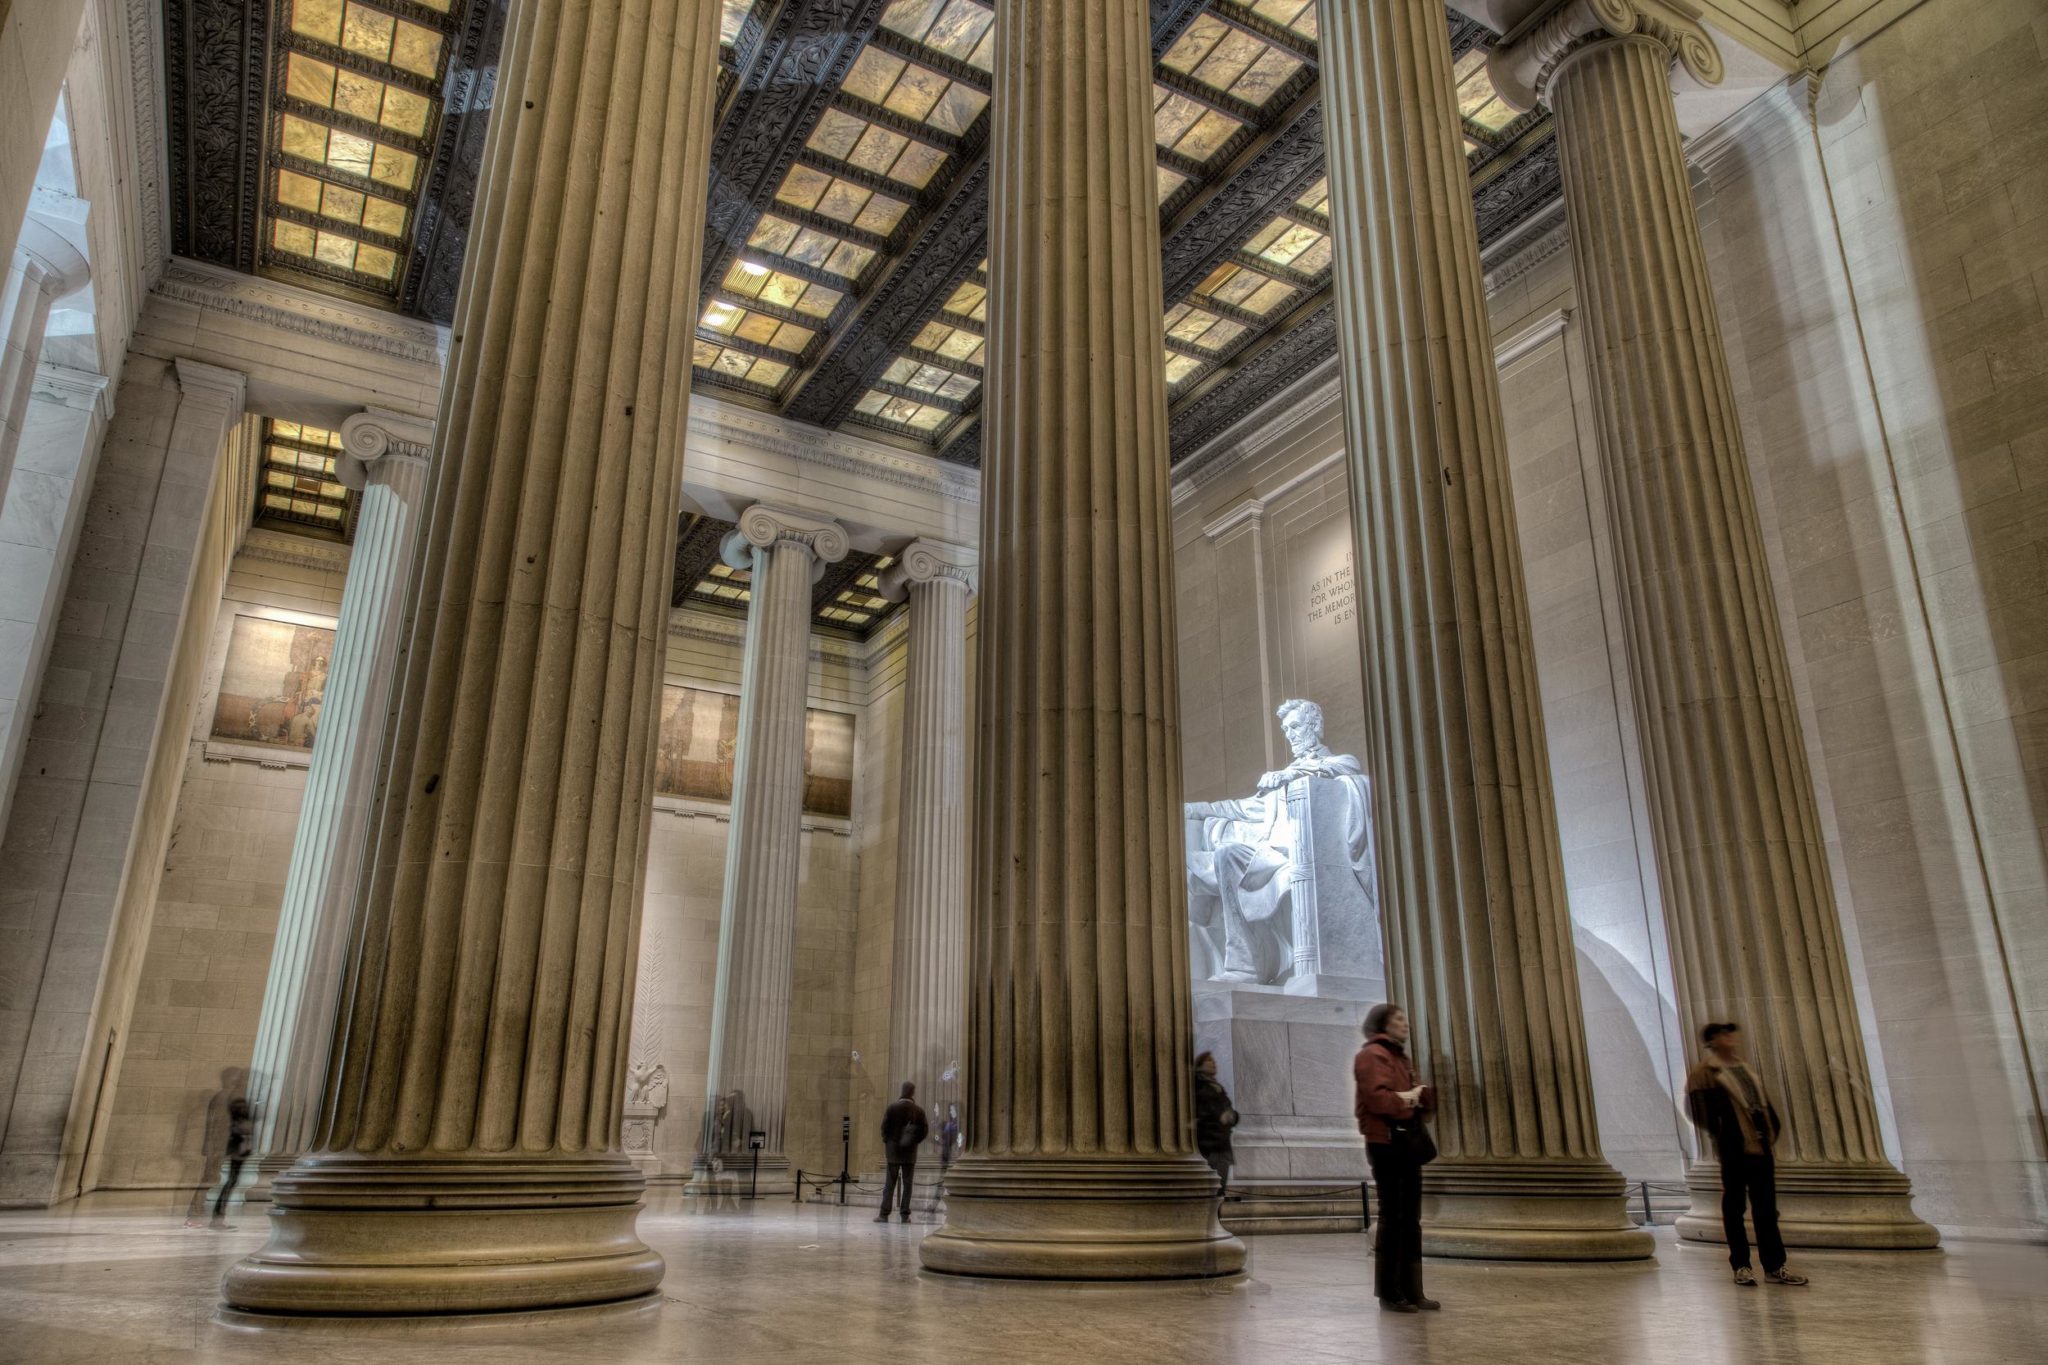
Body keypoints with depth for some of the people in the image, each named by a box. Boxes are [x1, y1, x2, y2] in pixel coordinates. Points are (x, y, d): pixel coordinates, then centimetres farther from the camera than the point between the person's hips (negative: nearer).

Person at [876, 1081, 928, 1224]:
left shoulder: (892, 1108, -7)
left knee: (890, 1183, 3)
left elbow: (884, 1127, -8)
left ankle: (884, 1214, 0)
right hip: (911, 1151, 1)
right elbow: (924, 1129, -2)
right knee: (908, 1183, 6)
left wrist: (886, 1142, 8)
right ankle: (905, 1214, 4)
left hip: (893, 1149, -1)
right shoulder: (918, 1110, -2)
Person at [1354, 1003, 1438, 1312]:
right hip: (1386, 1143, -10)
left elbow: (1424, 1098, 20)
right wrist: (1406, 1099, -8)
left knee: (1411, 1220, 11)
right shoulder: (1371, 1055, -9)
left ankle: (1412, 1290, 17)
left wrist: (1419, 1095, -1)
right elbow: (1377, 1098, -21)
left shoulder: (1401, 1058, 22)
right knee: (1392, 1218, -6)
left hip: (1408, 1142, 10)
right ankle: (1389, 1293, 0)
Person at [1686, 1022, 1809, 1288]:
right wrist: (1722, 1135, -14)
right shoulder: (1705, 1074, -7)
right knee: (1734, 1207, 2)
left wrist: (1772, 1131, 6)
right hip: (1735, 1149, -7)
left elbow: (1765, 1103, 18)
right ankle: (1741, 1266, 8)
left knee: (1766, 1207, 8)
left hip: (1761, 1145, 7)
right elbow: (1699, 1110, -13)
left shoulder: (1746, 1069, 17)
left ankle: (1774, 1266, 13)